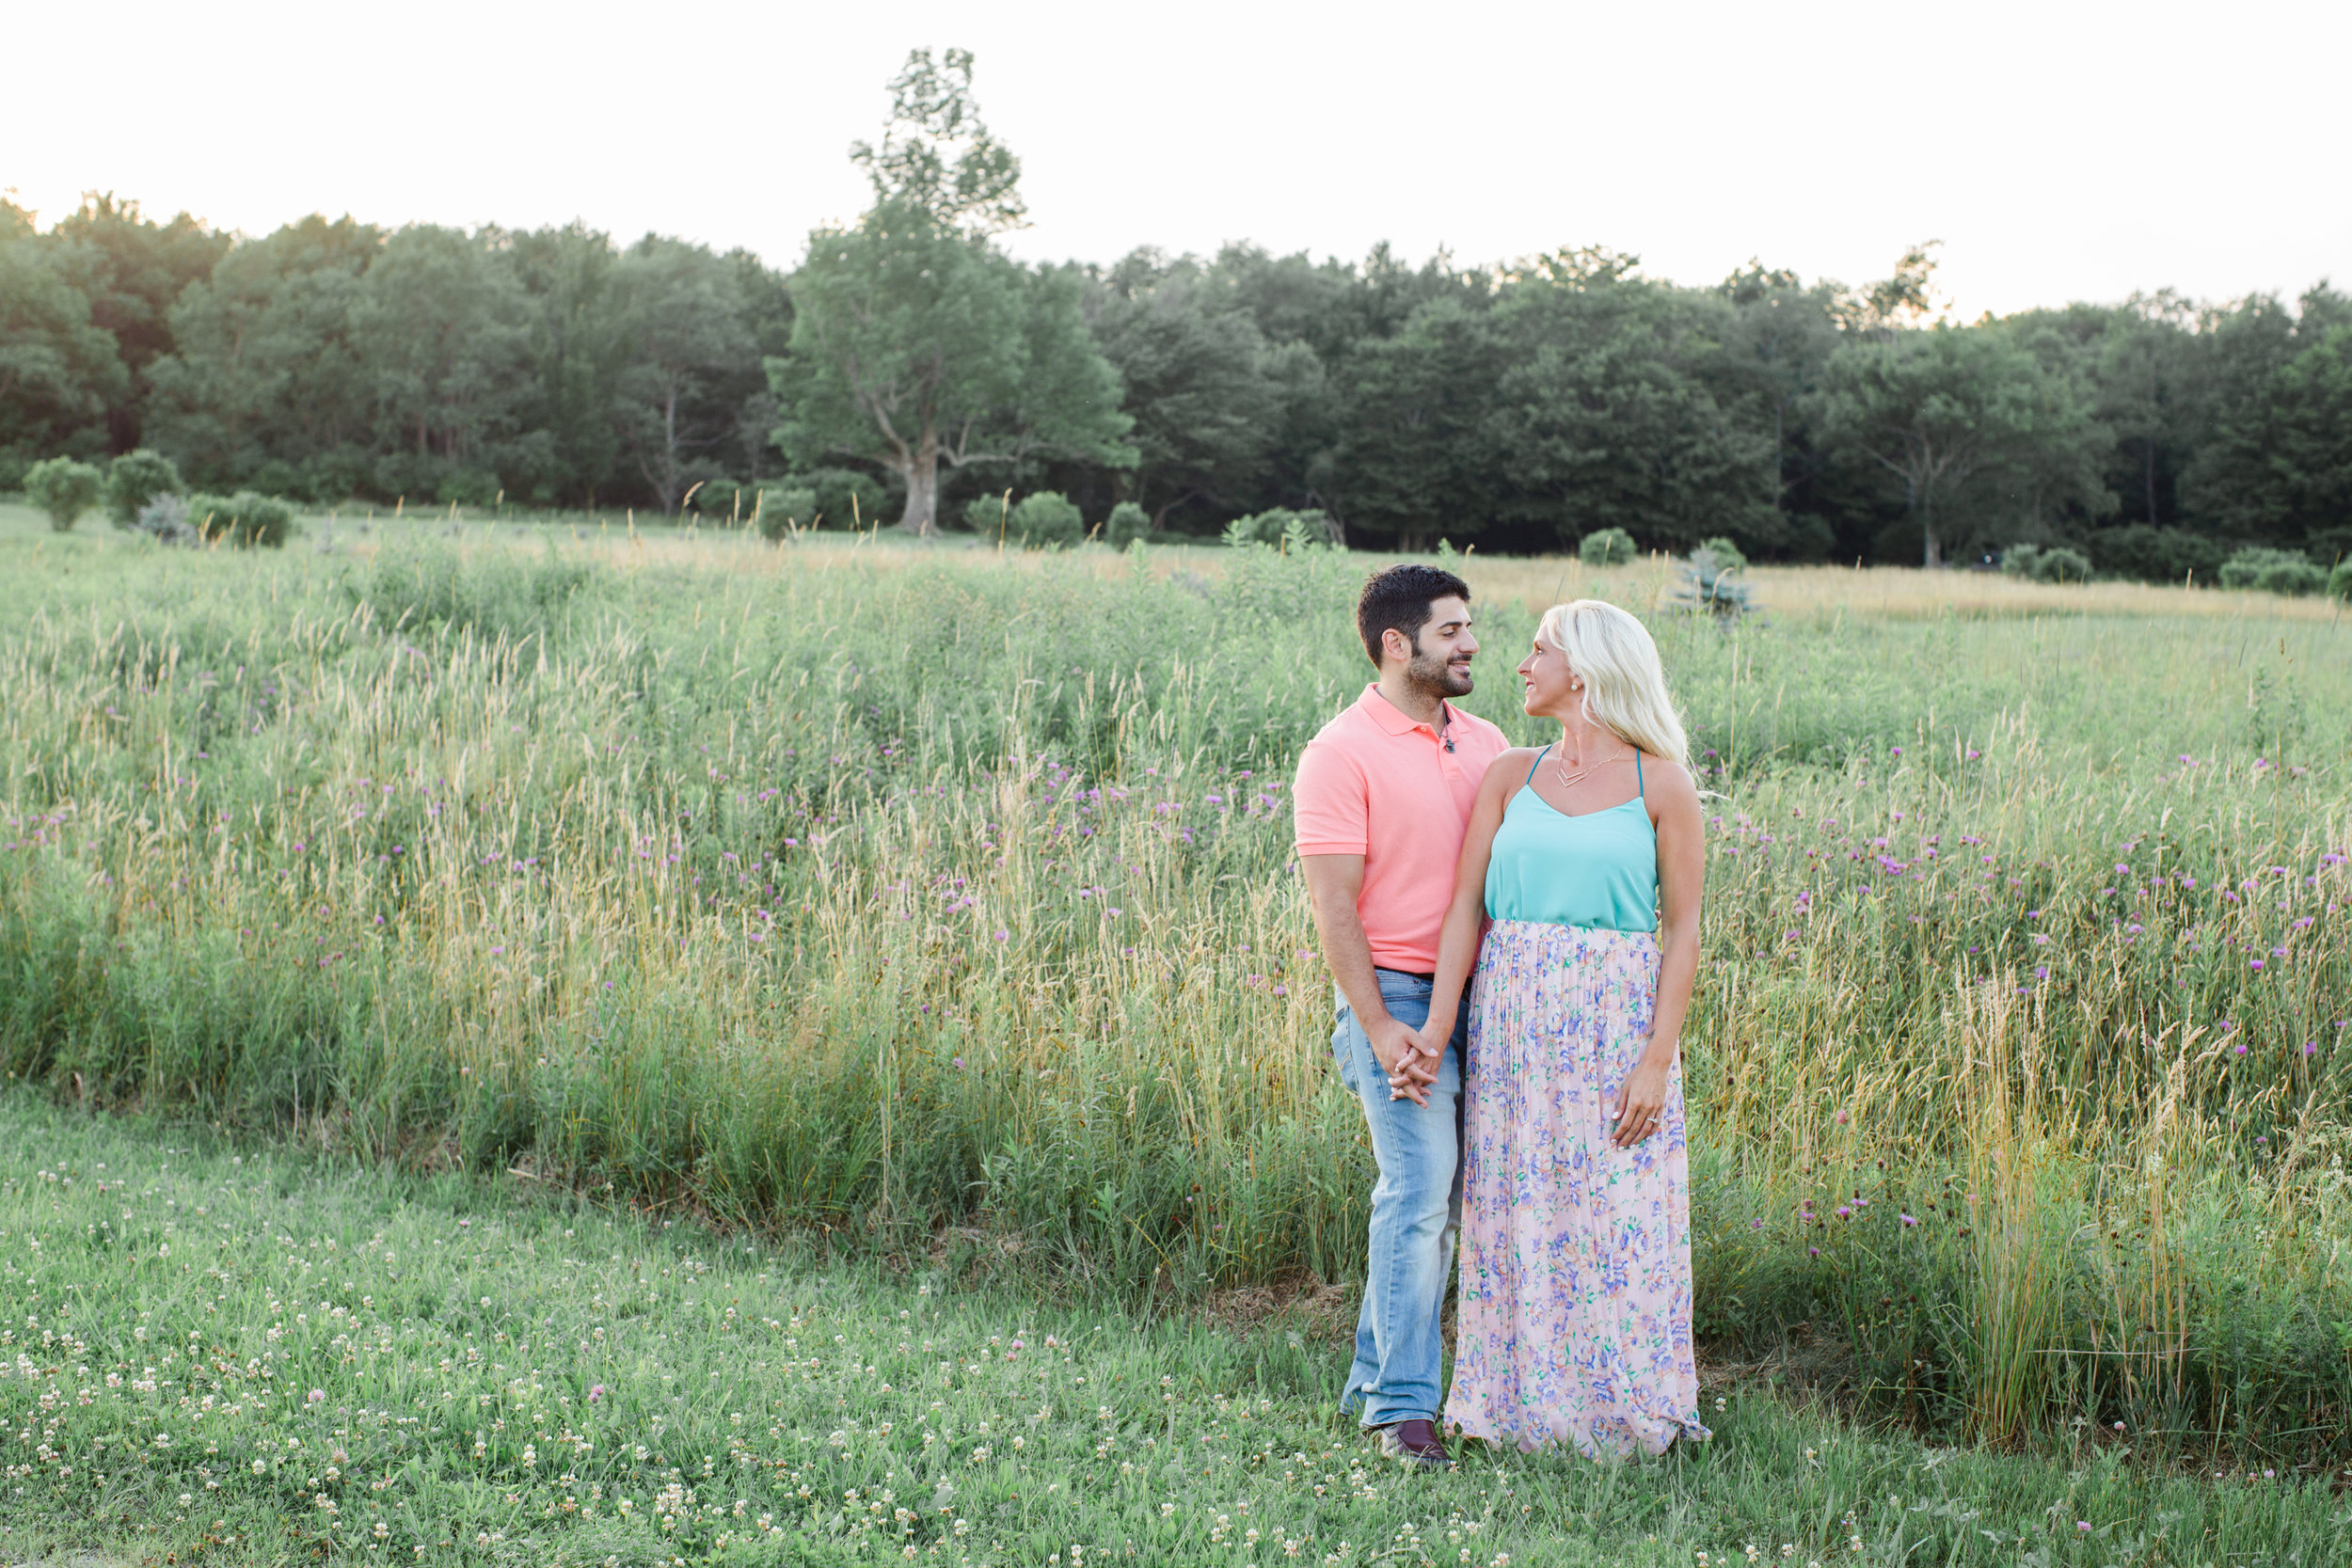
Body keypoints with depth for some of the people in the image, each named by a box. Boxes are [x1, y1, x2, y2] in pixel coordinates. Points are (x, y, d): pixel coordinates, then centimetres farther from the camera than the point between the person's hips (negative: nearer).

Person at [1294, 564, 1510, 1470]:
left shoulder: (1485, 745, 12)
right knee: (1419, 1192, -10)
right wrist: (1379, 1029, -16)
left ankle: (1374, 1378, 19)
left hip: (1480, 998, 6)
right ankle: (1402, 1405, -3)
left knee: (1437, 1196, 9)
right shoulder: (1341, 755, -8)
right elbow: (1332, 908, -11)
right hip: (1397, 997, -6)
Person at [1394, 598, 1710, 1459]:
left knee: (1615, 1221, 0)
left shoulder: (1662, 785, -1)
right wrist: (1436, 1031, -7)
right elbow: (1466, 906, 3)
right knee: (1516, 1215, 6)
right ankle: (1523, 1402, 18)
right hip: (1510, 1021, 3)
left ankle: (1624, 1408, 15)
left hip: (1616, 1023, -3)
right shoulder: (1509, 777, 8)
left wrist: (1659, 1058, -11)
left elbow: (1683, 929, -3)